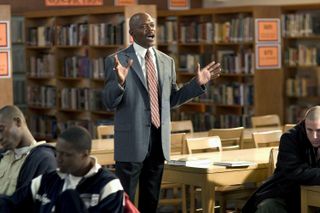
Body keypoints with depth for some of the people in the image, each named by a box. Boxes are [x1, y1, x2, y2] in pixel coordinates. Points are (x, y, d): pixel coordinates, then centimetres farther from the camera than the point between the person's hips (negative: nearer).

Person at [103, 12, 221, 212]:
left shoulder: (167, 61, 10)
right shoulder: (117, 61, -6)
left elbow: (171, 99, 14)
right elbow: (109, 103, -9)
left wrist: (198, 83, 5)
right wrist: (120, 81, -28)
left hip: (159, 140, 5)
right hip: (132, 141, -5)